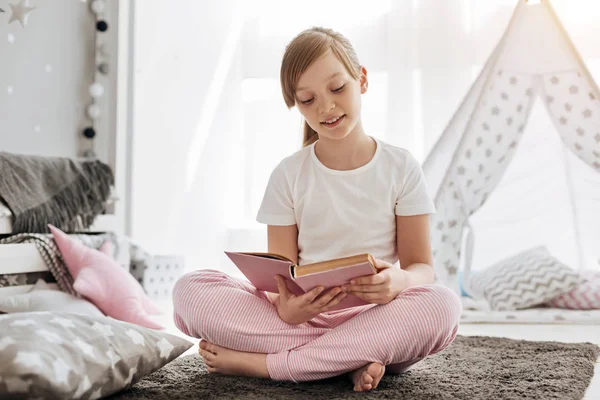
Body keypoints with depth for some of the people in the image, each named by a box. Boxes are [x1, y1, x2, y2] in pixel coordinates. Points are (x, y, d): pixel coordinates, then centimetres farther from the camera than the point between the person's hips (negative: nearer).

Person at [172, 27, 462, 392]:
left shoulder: (401, 168, 3)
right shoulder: (289, 175, 5)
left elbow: (421, 265, 2)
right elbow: (281, 271, 2)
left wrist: (400, 280, -24)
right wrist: (287, 307, -24)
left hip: (374, 314, 0)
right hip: (302, 314, 1)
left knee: (442, 305, -35)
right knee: (190, 291, -23)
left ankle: (262, 363, -25)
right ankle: (352, 359, -24)